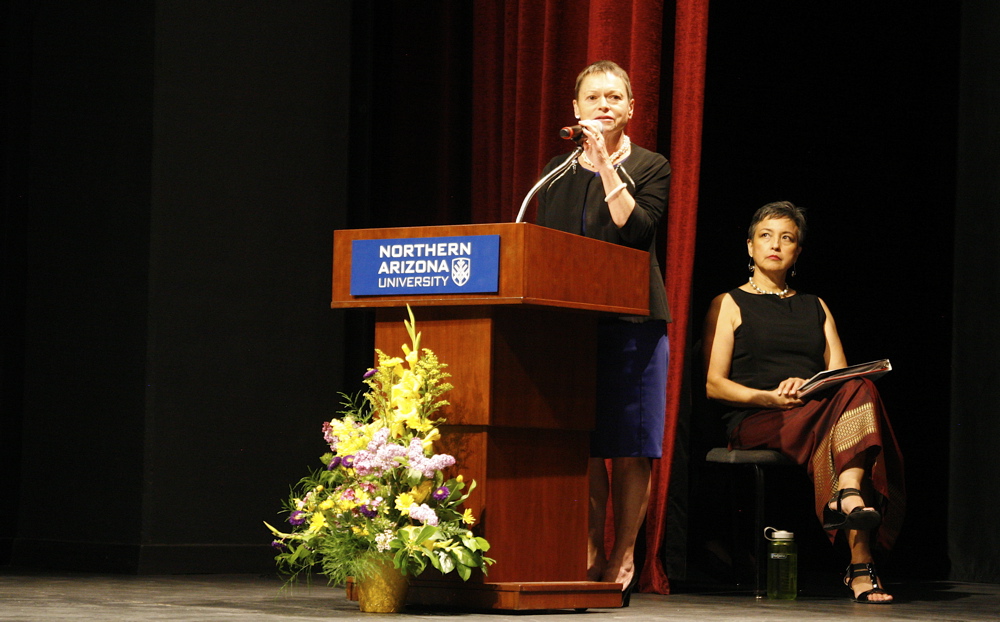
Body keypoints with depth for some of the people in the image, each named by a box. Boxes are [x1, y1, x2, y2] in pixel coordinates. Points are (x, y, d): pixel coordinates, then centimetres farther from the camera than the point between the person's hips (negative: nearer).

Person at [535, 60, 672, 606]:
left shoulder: (650, 168, 4)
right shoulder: (558, 172, 14)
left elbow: (636, 229, -12)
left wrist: (606, 166, -15)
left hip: (632, 320, -3)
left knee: (629, 446, -1)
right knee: (582, 442, 0)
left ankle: (623, 555, 6)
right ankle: (590, 551, 6)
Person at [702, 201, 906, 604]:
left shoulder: (816, 308, 27)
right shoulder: (730, 304, 14)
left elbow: (840, 374, 15)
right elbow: (714, 384, 3)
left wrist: (806, 385, -8)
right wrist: (769, 397, -14)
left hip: (816, 412, 4)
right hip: (753, 422, -4)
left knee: (859, 391, -32)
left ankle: (848, 496, -51)